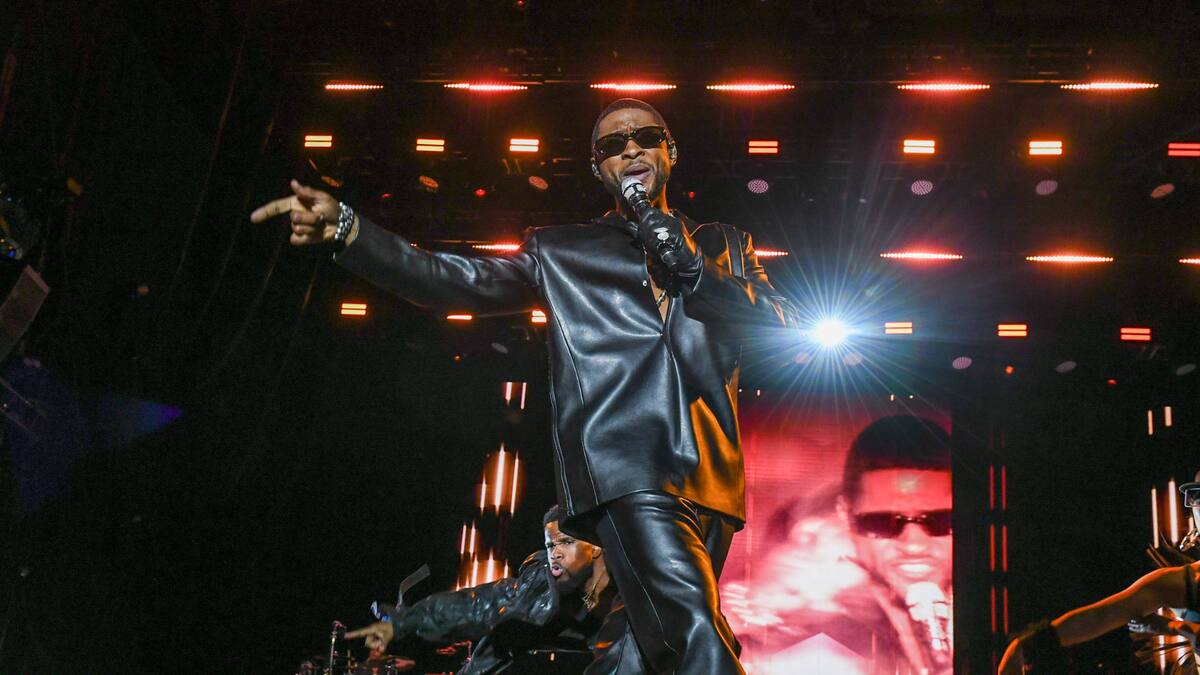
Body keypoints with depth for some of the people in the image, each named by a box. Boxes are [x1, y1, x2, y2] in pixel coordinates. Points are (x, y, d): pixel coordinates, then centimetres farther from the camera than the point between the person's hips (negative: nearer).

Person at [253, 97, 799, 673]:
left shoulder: (722, 246, 26)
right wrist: (347, 229, -3)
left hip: (708, 478, 4)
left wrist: (692, 272, -2)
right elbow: (457, 282, 10)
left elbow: (783, 328, 13)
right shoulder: (561, 252, 20)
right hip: (622, 471, -3)